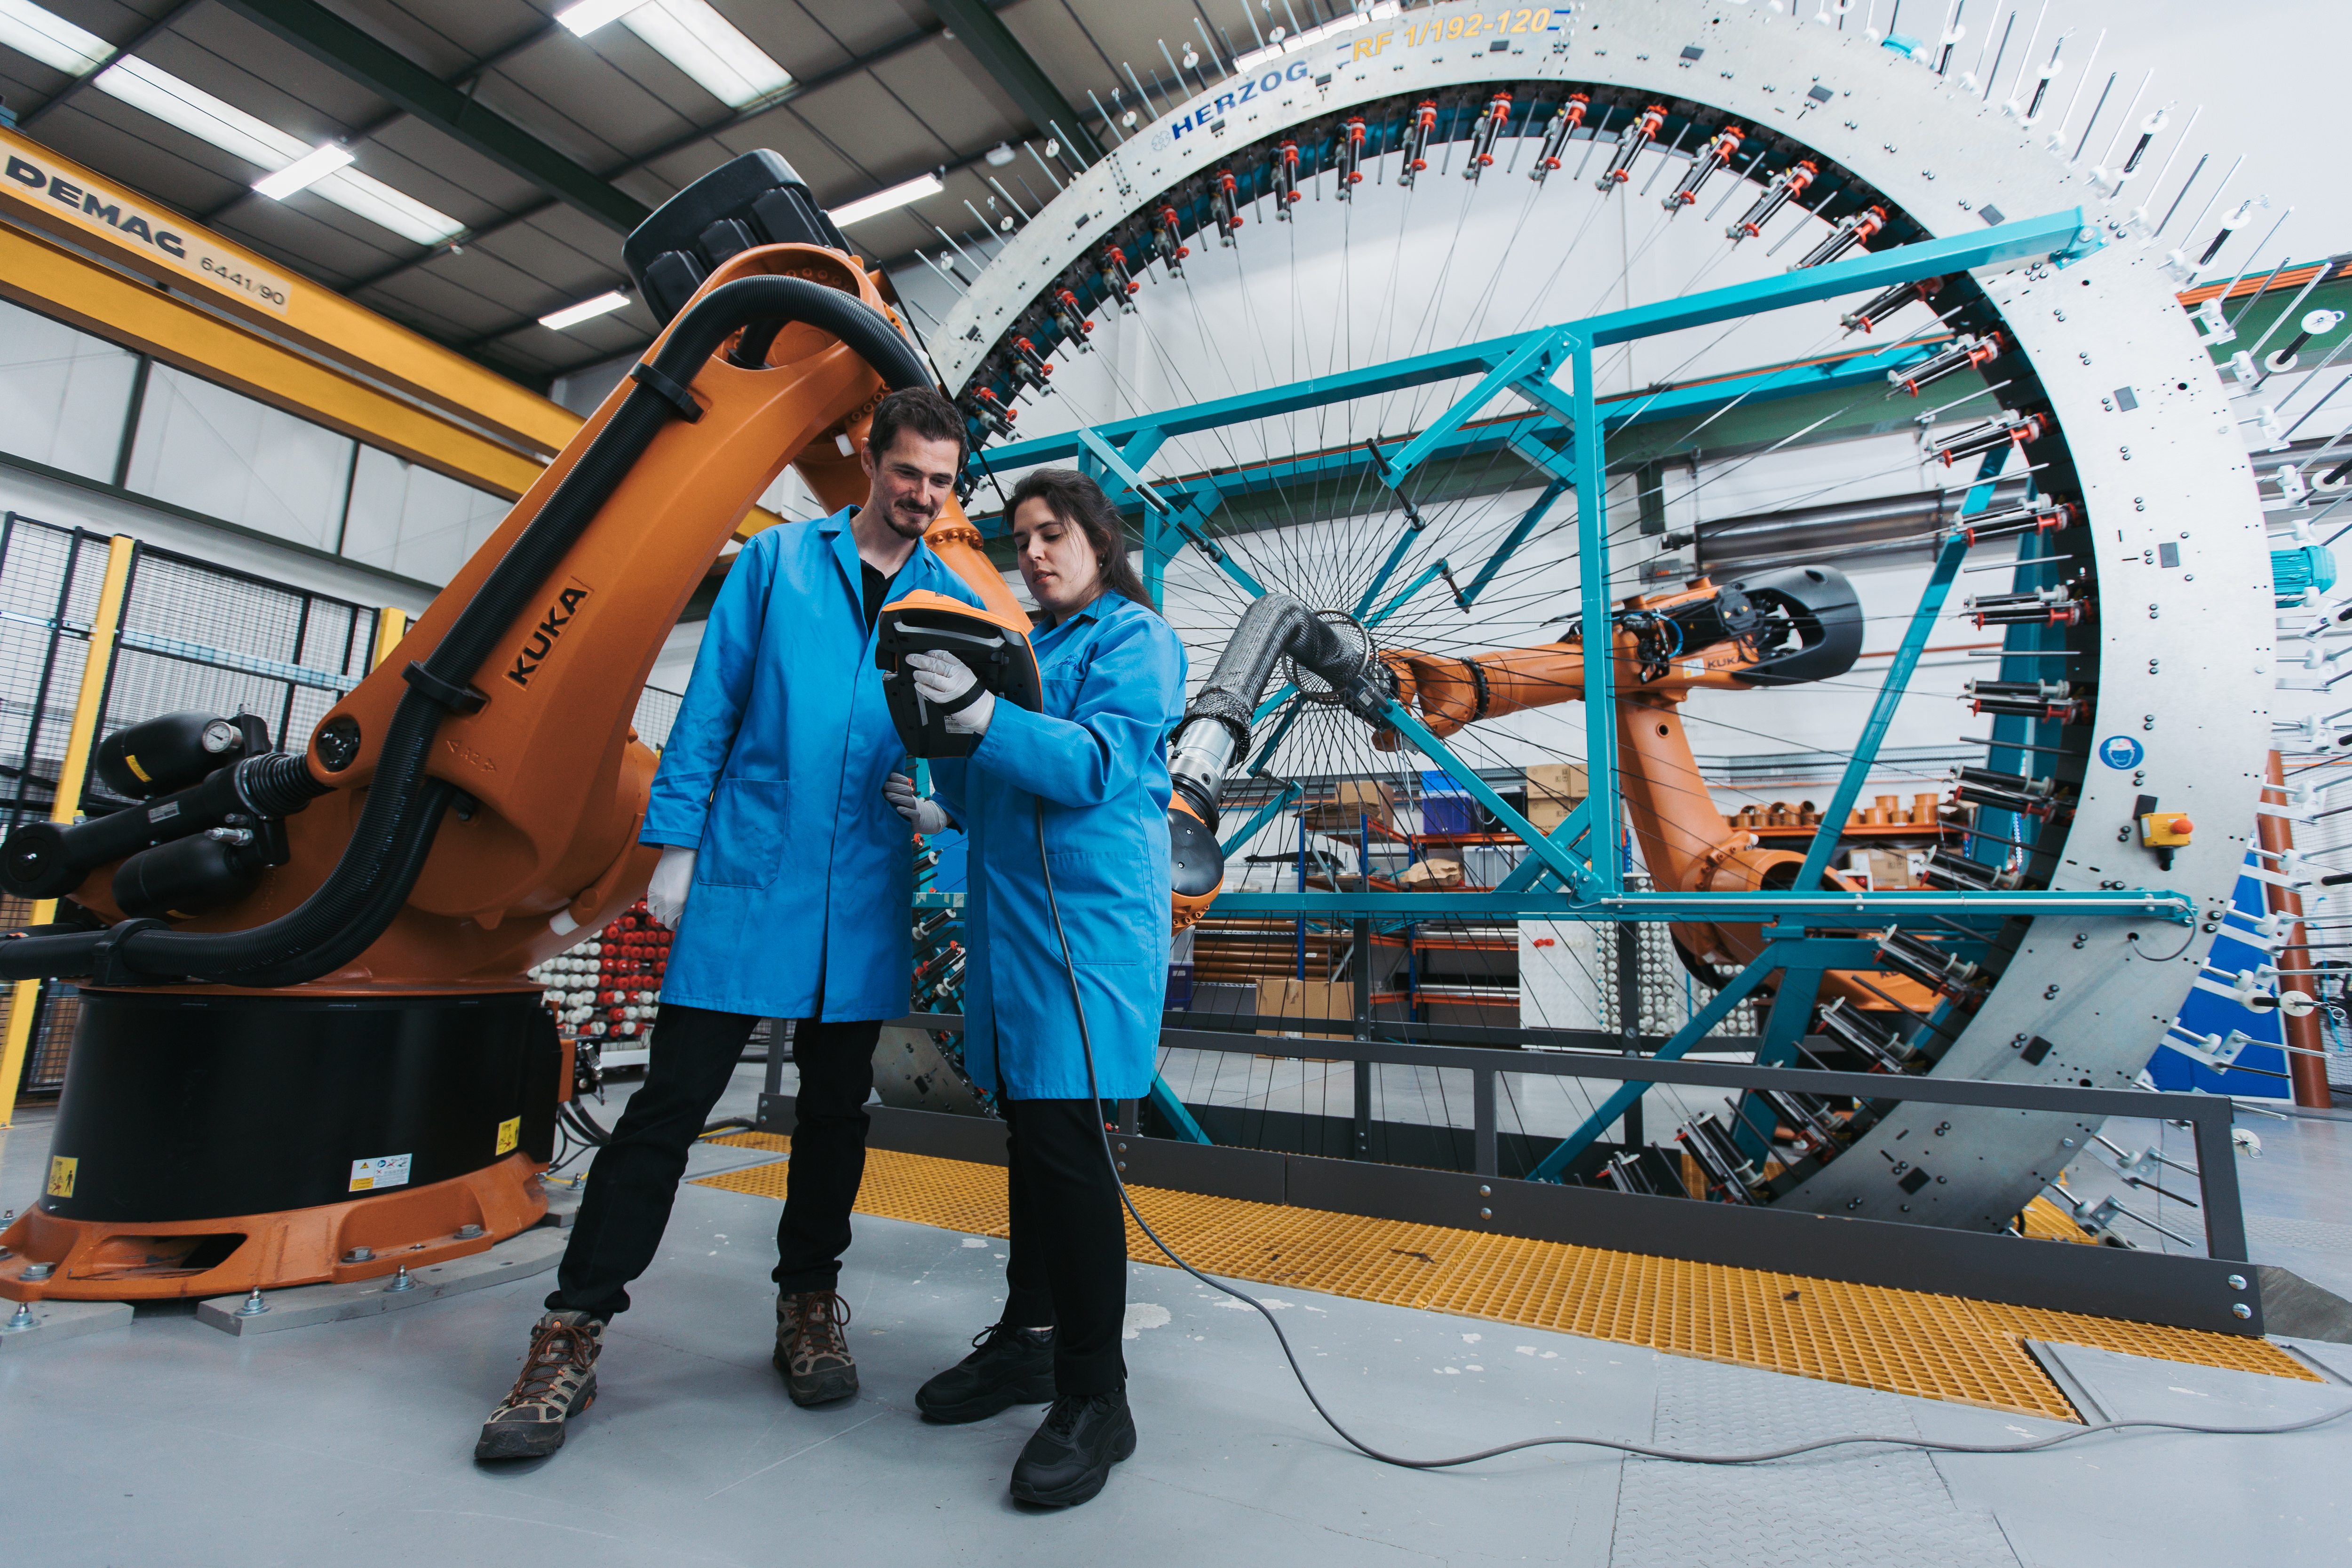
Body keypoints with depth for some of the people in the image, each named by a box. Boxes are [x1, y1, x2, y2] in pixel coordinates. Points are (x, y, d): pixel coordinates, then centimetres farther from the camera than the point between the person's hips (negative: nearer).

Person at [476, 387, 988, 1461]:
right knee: (671, 1100, 1)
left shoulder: (953, 602, 10)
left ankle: (808, 1300, 30)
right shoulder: (776, 561, 5)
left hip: (866, 899, 2)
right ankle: (575, 1329, 17)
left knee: (836, 1104, 12)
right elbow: (710, 706, 3)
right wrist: (676, 843, -1)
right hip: (748, 873, -2)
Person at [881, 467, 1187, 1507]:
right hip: (1008, 915, 8)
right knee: (1028, 1129, 14)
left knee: (1066, 1137, -8)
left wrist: (984, 718, -29)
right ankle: (1029, 1339, 30)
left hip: (1088, 920, -8)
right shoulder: (1028, 645, 21)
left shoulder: (1135, 639, -2)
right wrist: (946, 809, 9)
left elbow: (1097, 765, -17)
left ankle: (1095, 1399, 6)